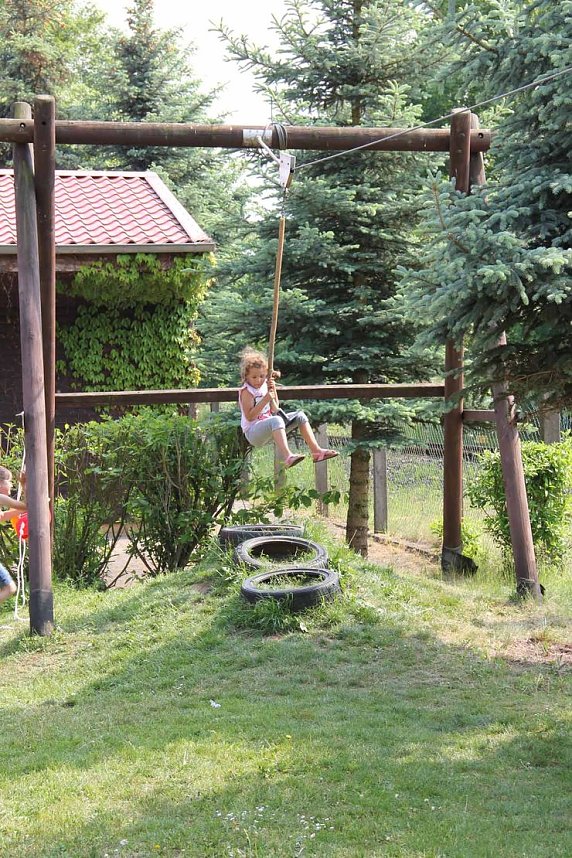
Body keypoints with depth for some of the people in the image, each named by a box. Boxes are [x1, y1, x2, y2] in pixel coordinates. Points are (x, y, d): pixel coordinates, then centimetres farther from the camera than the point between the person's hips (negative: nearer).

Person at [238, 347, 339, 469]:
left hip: (268, 429, 8)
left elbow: (274, 410, 13)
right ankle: (288, 457, -55)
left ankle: (316, 451, -11)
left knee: (300, 416, 0)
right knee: (276, 420, -39)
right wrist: (265, 400, -26)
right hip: (253, 432, -8)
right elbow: (249, 417, -21)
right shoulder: (246, 391, -12)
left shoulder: (265, 386, 10)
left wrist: (273, 389, 1)